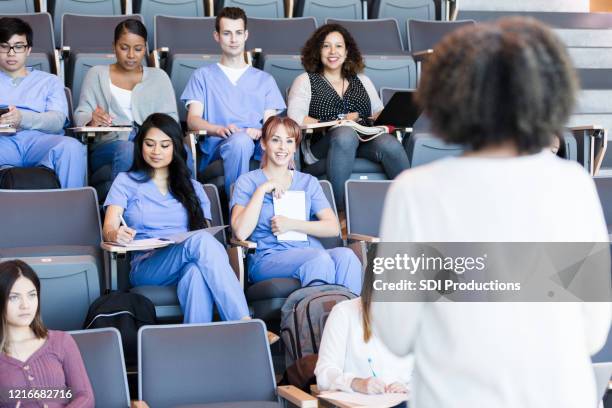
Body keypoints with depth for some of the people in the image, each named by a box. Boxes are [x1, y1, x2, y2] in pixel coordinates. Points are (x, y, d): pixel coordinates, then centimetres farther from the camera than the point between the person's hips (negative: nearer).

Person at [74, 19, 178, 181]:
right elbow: (81, 115, 11)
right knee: (126, 149, -39)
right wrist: (92, 121, -15)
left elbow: (171, 118, 15)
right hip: (109, 144, -1)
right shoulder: (97, 74, 21)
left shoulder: (158, 76, 24)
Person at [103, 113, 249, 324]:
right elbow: (109, 229, 4)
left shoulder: (192, 188, 26)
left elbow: (205, 228, 16)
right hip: (146, 265, -2)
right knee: (201, 240, -35)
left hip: (185, 265, 3)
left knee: (197, 271, -39)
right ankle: (245, 324, -48)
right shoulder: (126, 182, 17)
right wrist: (116, 235, -22)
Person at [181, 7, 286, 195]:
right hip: (218, 144, -2)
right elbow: (193, 119, 7)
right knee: (239, 140, -40)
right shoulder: (203, 76, 22)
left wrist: (260, 132, -10)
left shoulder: (264, 79, 29)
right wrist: (220, 129, -16)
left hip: (258, 144, 2)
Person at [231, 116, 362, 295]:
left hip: (309, 253, 4)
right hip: (268, 258, -4)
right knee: (321, 259, -35)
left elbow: (333, 227, 9)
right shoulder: (247, 181, 12)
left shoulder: (308, 182, 22)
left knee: (345, 255, -31)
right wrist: (262, 190, -5)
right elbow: (241, 232, -5)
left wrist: (292, 224, -3)